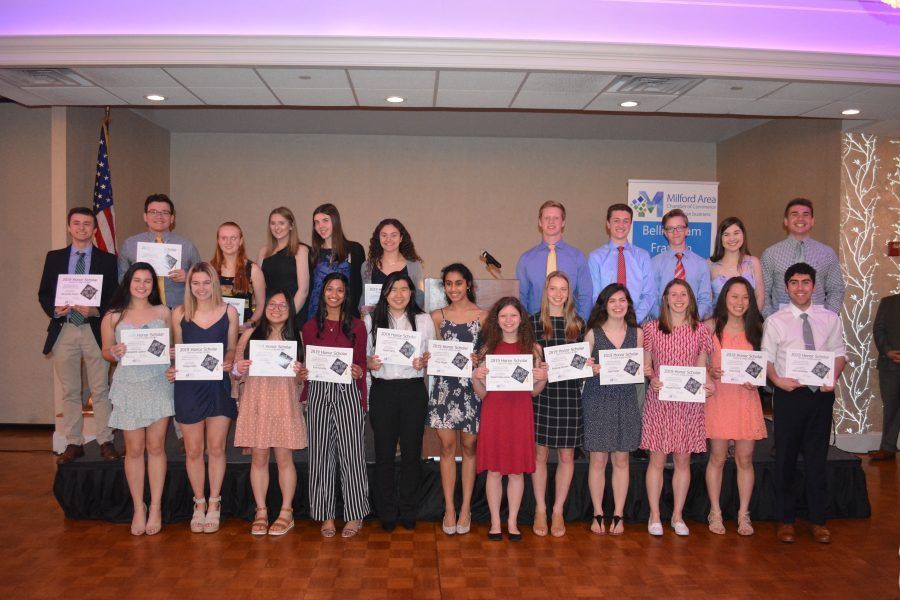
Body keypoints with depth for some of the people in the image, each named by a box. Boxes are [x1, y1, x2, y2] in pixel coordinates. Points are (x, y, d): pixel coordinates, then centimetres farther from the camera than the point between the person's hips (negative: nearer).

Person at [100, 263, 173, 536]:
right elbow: (106, 351, 8)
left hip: (159, 384, 0)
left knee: (156, 447, 4)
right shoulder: (113, 316, 3)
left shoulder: (163, 312, 6)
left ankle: (155, 507, 14)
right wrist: (115, 352, -14)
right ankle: (138, 508, 19)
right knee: (134, 450, 5)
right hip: (129, 387, 0)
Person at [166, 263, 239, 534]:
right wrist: (172, 369, -8)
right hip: (188, 386, 0)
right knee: (193, 450, 7)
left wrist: (229, 362, -13)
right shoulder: (179, 313, 2)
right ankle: (199, 504, 25)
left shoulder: (228, 312, 1)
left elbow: (232, 348, 7)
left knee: (216, 448, 7)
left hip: (219, 385, 0)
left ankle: (214, 504, 21)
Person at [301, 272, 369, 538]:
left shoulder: (356, 326, 6)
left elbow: (362, 363, 11)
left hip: (348, 392, -1)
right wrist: (303, 398, 3)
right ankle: (326, 515, 14)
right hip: (318, 392, 2)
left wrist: (359, 371, -9)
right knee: (321, 453, 4)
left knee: (351, 452, -2)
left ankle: (354, 515, 10)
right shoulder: (311, 326, 10)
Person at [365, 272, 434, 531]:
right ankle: (387, 512, 17)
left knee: (412, 451, 6)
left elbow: (434, 355, 8)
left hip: (414, 390, 1)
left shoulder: (423, 320, 6)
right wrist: (369, 363, -14)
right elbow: (362, 354, 7)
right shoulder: (371, 320, 5)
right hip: (382, 390, 0)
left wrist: (424, 362, -12)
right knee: (384, 452, 4)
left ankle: (408, 511, 20)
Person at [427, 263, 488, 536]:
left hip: (473, 386, -1)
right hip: (445, 386, 1)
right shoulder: (438, 316, 9)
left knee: (469, 447, 4)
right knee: (447, 447, 2)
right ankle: (449, 508, 11)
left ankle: (465, 508, 14)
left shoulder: (483, 316, 3)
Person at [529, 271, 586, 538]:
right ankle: (540, 509, 20)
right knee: (539, 453, 5)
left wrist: (586, 364, -6)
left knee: (566, 455, 7)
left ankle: (558, 511, 20)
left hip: (569, 393, 2)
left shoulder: (578, 324, 8)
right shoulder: (533, 322, 2)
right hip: (541, 392, -2)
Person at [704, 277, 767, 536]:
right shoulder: (712, 325, 1)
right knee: (717, 458, 3)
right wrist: (710, 372, -16)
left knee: (745, 458, 5)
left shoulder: (756, 329, 7)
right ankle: (715, 513, 16)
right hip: (718, 396, -2)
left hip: (746, 397, 2)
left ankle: (743, 515, 17)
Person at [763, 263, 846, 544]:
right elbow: (766, 358, -1)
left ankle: (818, 520, 22)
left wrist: (833, 378, -9)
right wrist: (776, 379, -18)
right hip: (788, 393, -1)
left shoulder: (830, 319, 5)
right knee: (785, 458, 6)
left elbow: (839, 353, 8)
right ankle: (786, 520, 19)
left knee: (817, 457, 9)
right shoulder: (775, 321, 0)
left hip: (821, 394, 2)